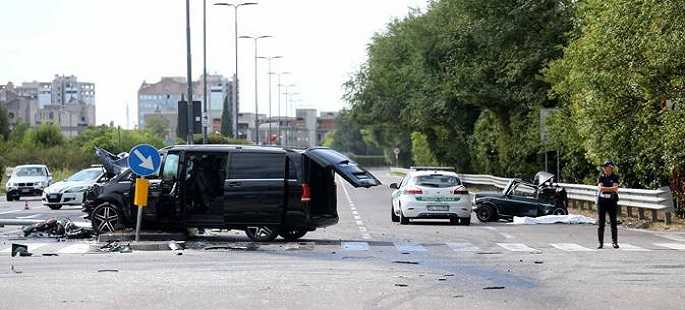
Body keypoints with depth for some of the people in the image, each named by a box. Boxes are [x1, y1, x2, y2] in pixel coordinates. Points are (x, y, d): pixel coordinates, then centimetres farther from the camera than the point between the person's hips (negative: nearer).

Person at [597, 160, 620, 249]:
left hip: (612, 201, -1)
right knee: (601, 223, 2)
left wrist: (605, 188, -14)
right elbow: (600, 188, -8)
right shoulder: (601, 177, 7)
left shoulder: (615, 177, 3)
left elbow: (615, 189, -10)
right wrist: (611, 188, -13)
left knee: (613, 222, -1)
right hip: (602, 201, 1)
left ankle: (614, 242, 5)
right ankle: (601, 242, 7)